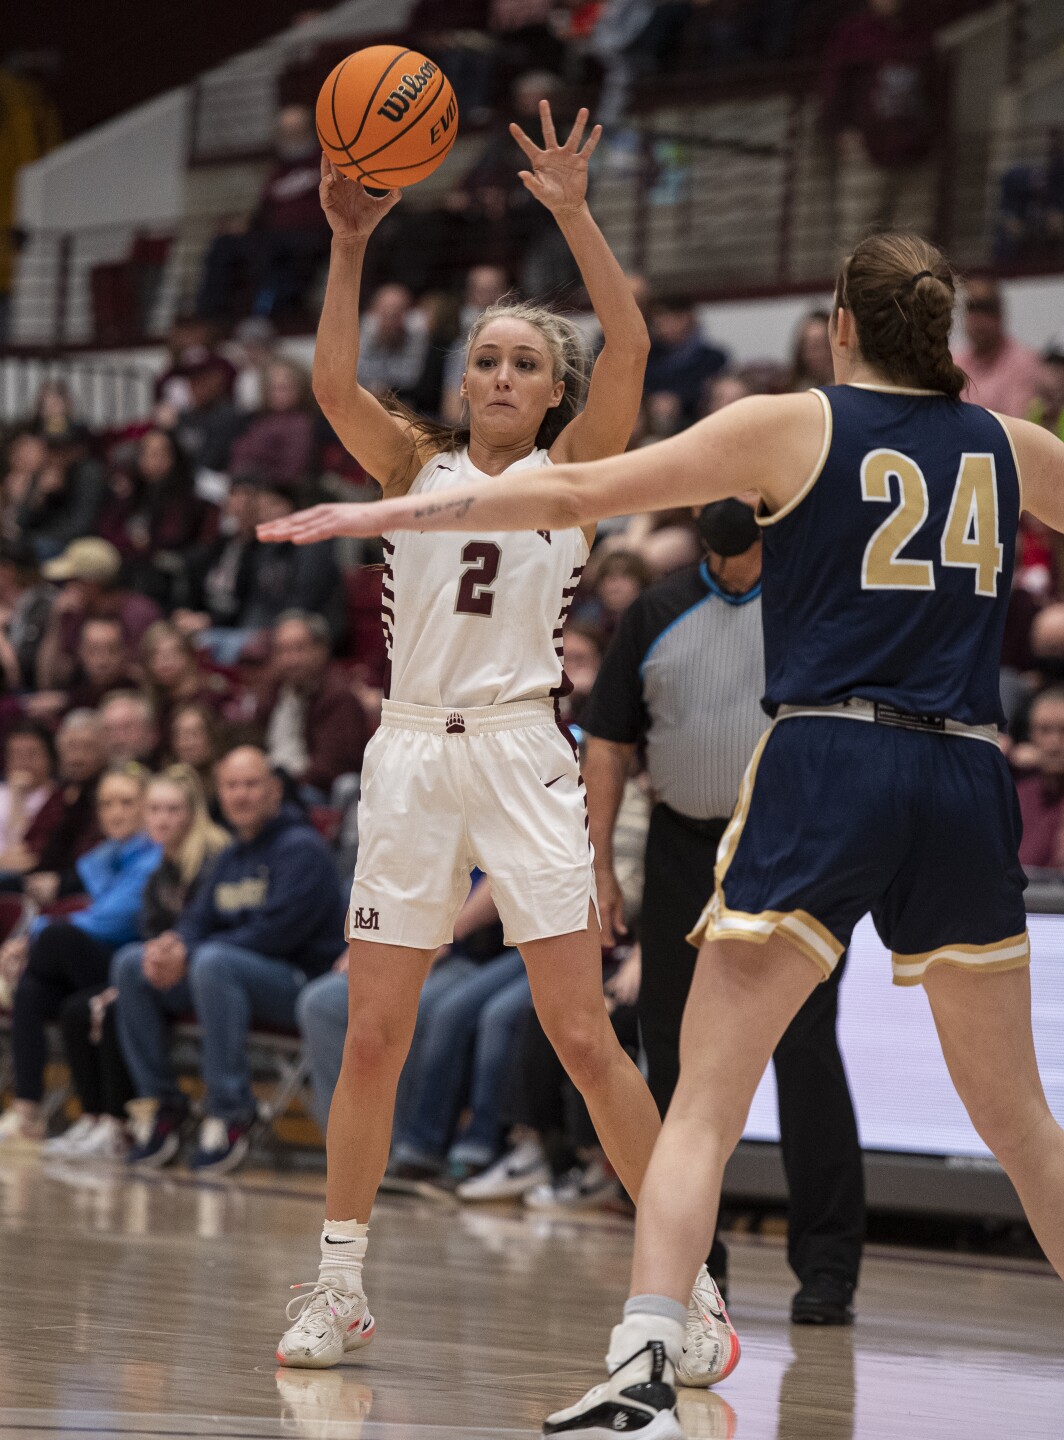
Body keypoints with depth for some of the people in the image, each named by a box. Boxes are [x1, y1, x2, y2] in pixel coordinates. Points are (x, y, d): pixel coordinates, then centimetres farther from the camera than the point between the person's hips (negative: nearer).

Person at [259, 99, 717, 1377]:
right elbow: (333, 384, -6)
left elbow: (630, 345, -9)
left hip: (520, 755, -2)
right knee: (372, 1037, 2)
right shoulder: (419, 464, 12)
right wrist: (349, 248, -16)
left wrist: (572, 214, -17)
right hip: (410, 755, 3)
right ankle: (340, 1284, 12)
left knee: (583, 1035, -7)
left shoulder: (570, 471, 6)